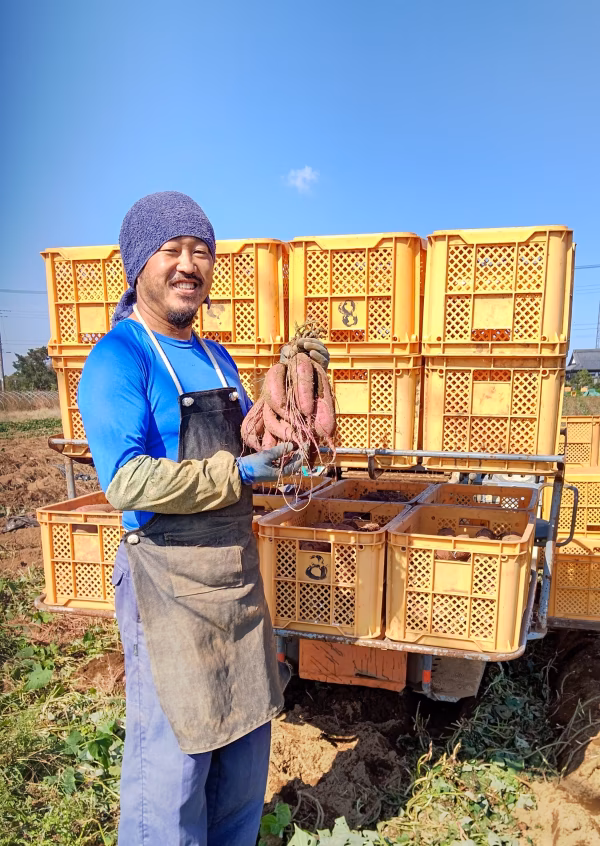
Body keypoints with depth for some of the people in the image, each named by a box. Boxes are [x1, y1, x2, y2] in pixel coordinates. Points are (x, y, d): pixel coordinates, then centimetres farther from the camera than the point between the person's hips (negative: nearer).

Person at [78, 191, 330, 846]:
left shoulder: (216, 358, 10)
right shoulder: (118, 358, -15)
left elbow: (251, 445, 15)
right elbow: (126, 482, -26)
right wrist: (238, 473, -21)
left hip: (238, 564, 8)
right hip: (168, 574, -8)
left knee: (245, 732, 22)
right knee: (173, 751, 7)